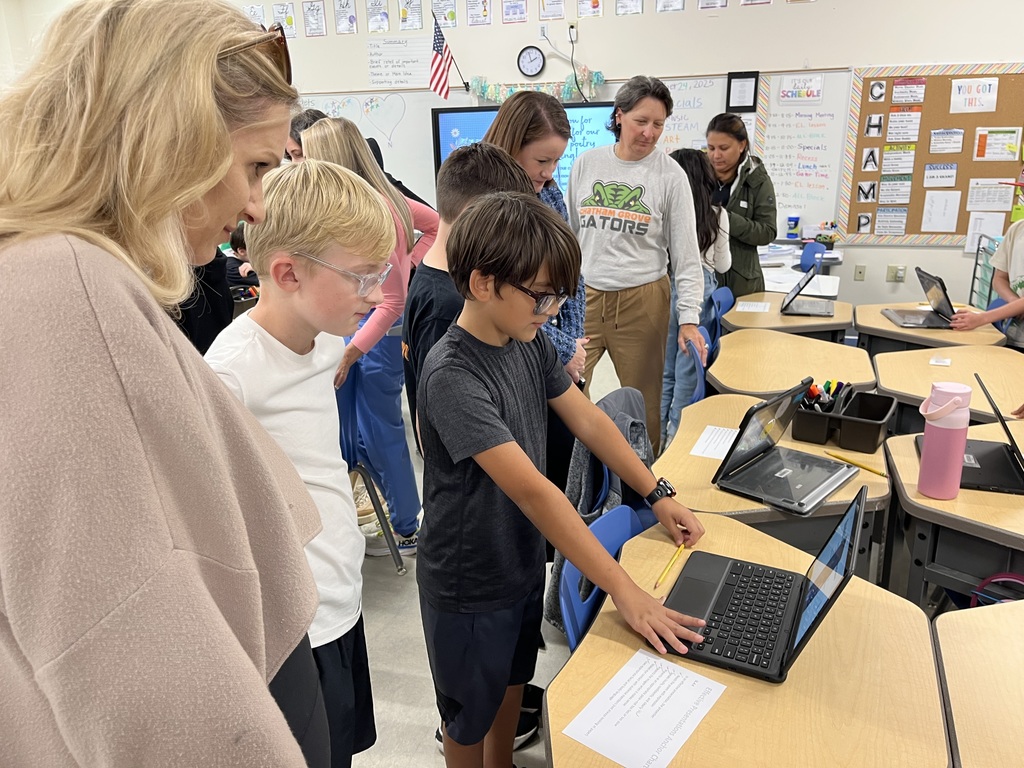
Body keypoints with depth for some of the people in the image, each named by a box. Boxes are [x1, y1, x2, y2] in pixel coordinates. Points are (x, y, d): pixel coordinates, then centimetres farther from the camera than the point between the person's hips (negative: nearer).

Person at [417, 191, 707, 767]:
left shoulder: (530, 341, -6)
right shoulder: (453, 376, -31)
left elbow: (587, 418, 3)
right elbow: (532, 490, -35)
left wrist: (658, 493, 0)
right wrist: (626, 592, -35)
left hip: (524, 560, 7)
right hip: (470, 585, -7)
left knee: (513, 684, 28)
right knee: (471, 719, 19)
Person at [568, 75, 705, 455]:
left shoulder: (670, 175, -1)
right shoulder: (586, 164, 5)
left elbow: (686, 252, -2)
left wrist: (688, 318, -9)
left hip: (642, 300, -1)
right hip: (583, 296, 2)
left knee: (642, 399, 7)